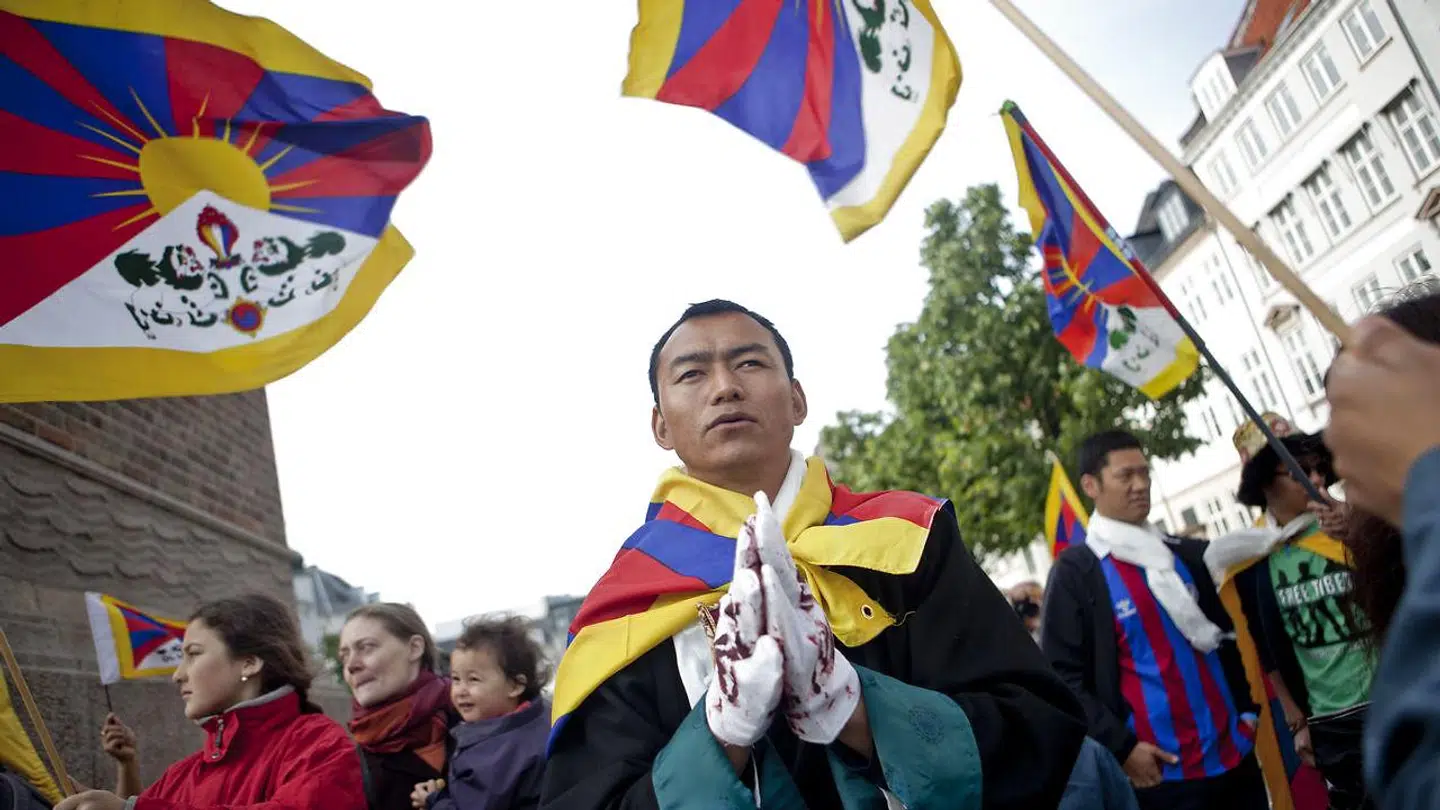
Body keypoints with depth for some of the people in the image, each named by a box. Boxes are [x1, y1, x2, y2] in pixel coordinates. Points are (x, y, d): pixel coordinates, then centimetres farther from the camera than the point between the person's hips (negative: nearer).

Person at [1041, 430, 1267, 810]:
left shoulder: (1187, 555, 10)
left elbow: (1226, 639, 19)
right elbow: (1062, 675, -11)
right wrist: (1121, 749, -15)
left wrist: (1248, 708, 8)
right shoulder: (1074, 572, -9)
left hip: (1234, 755, 6)